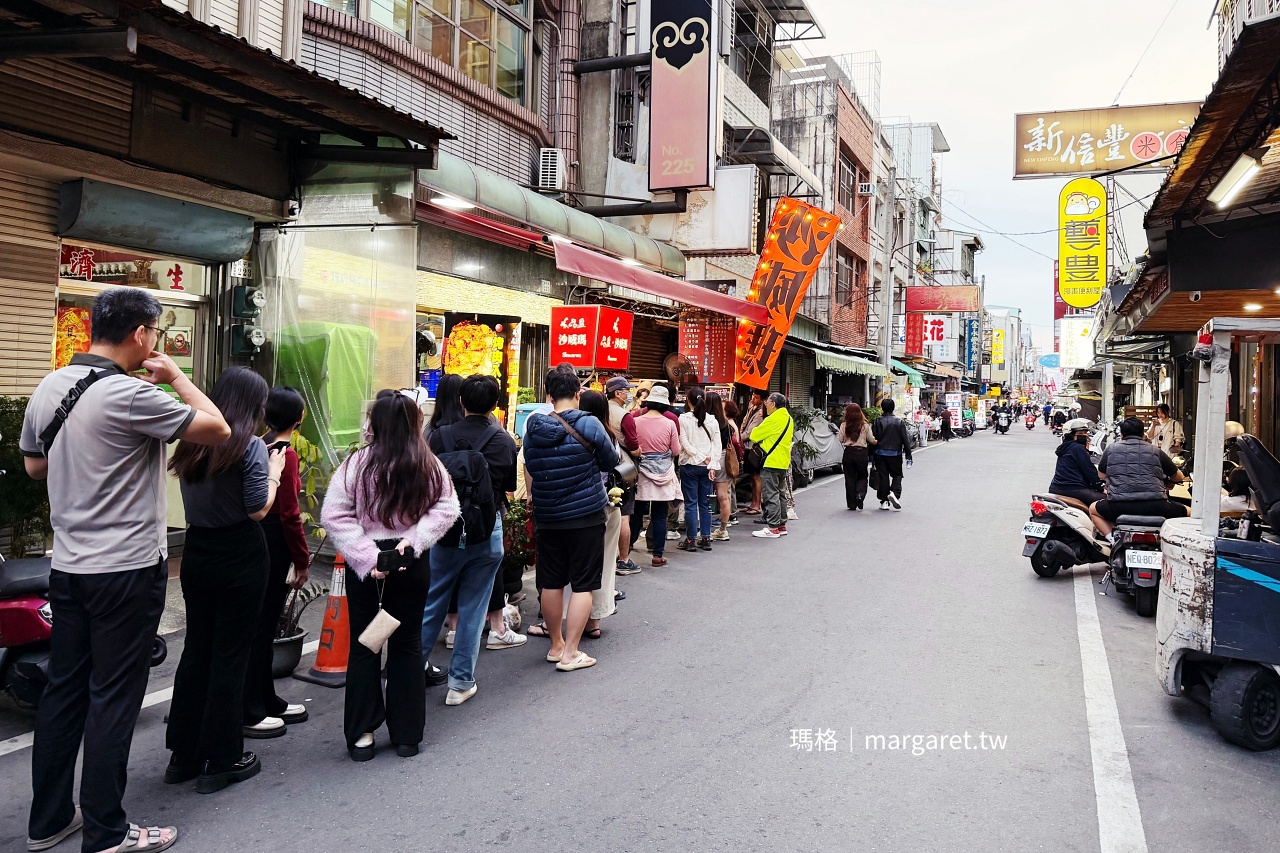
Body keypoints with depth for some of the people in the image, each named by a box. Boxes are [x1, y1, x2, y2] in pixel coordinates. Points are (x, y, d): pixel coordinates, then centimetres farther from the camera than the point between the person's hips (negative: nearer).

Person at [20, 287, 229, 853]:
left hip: (68, 566, 8)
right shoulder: (130, 396, -20)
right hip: (127, 569, -8)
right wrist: (174, 375, -4)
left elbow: (34, 465, 18)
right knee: (113, 699, 2)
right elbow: (217, 429, -15)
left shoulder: (48, 388, 6)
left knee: (64, 690, 15)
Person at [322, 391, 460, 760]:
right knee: (408, 646, 12)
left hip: (365, 564, -2)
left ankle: (361, 734, 18)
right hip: (412, 564, 2)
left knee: (363, 646, 11)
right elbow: (447, 509, -9)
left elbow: (334, 516, -14)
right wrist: (413, 539, -13)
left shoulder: (357, 463, -11)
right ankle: (407, 735, 19)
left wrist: (366, 557, -15)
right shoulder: (429, 465, -5)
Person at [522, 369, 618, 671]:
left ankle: (557, 645, 26)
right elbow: (610, 461, 1)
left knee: (551, 583, 13)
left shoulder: (533, 428, -2)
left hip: (547, 518, 4)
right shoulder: (589, 425, -13)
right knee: (583, 584, 3)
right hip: (586, 516, -4)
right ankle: (570, 653, 4)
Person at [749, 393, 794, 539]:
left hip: (771, 463, -9)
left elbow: (754, 435, -11)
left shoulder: (773, 419, -16)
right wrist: (766, 440, 10)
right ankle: (782, 525, 20)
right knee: (780, 494, 15)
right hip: (783, 462, 9)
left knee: (771, 495, -6)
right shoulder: (788, 419, 13)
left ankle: (772, 528, -5)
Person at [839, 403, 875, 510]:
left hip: (849, 453, 0)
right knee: (862, 476, 16)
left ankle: (852, 504, 9)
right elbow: (871, 440, 2)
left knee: (850, 478, 8)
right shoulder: (865, 425, -4)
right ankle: (860, 494, -10)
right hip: (862, 453, 0)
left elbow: (840, 440, -1)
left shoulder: (844, 426, -6)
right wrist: (877, 442, 24)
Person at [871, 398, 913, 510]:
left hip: (880, 454, 1)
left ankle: (884, 501, 6)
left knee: (882, 477, 5)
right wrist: (908, 455, 3)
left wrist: (871, 455, 4)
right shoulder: (899, 421, -2)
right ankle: (894, 493, -12)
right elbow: (905, 439, -2)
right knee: (897, 475, 12)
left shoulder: (877, 422, -3)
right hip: (895, 454, -1)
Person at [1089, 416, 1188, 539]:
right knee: (1187, 512, 24)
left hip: (1119, 508, 0)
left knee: (1093, 509, 28)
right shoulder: (1156, 451, 13)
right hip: (1155, 508, 0)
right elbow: (1179, 477, 23)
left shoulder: (1111, 448, 13)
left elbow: (1101, 475, 25)